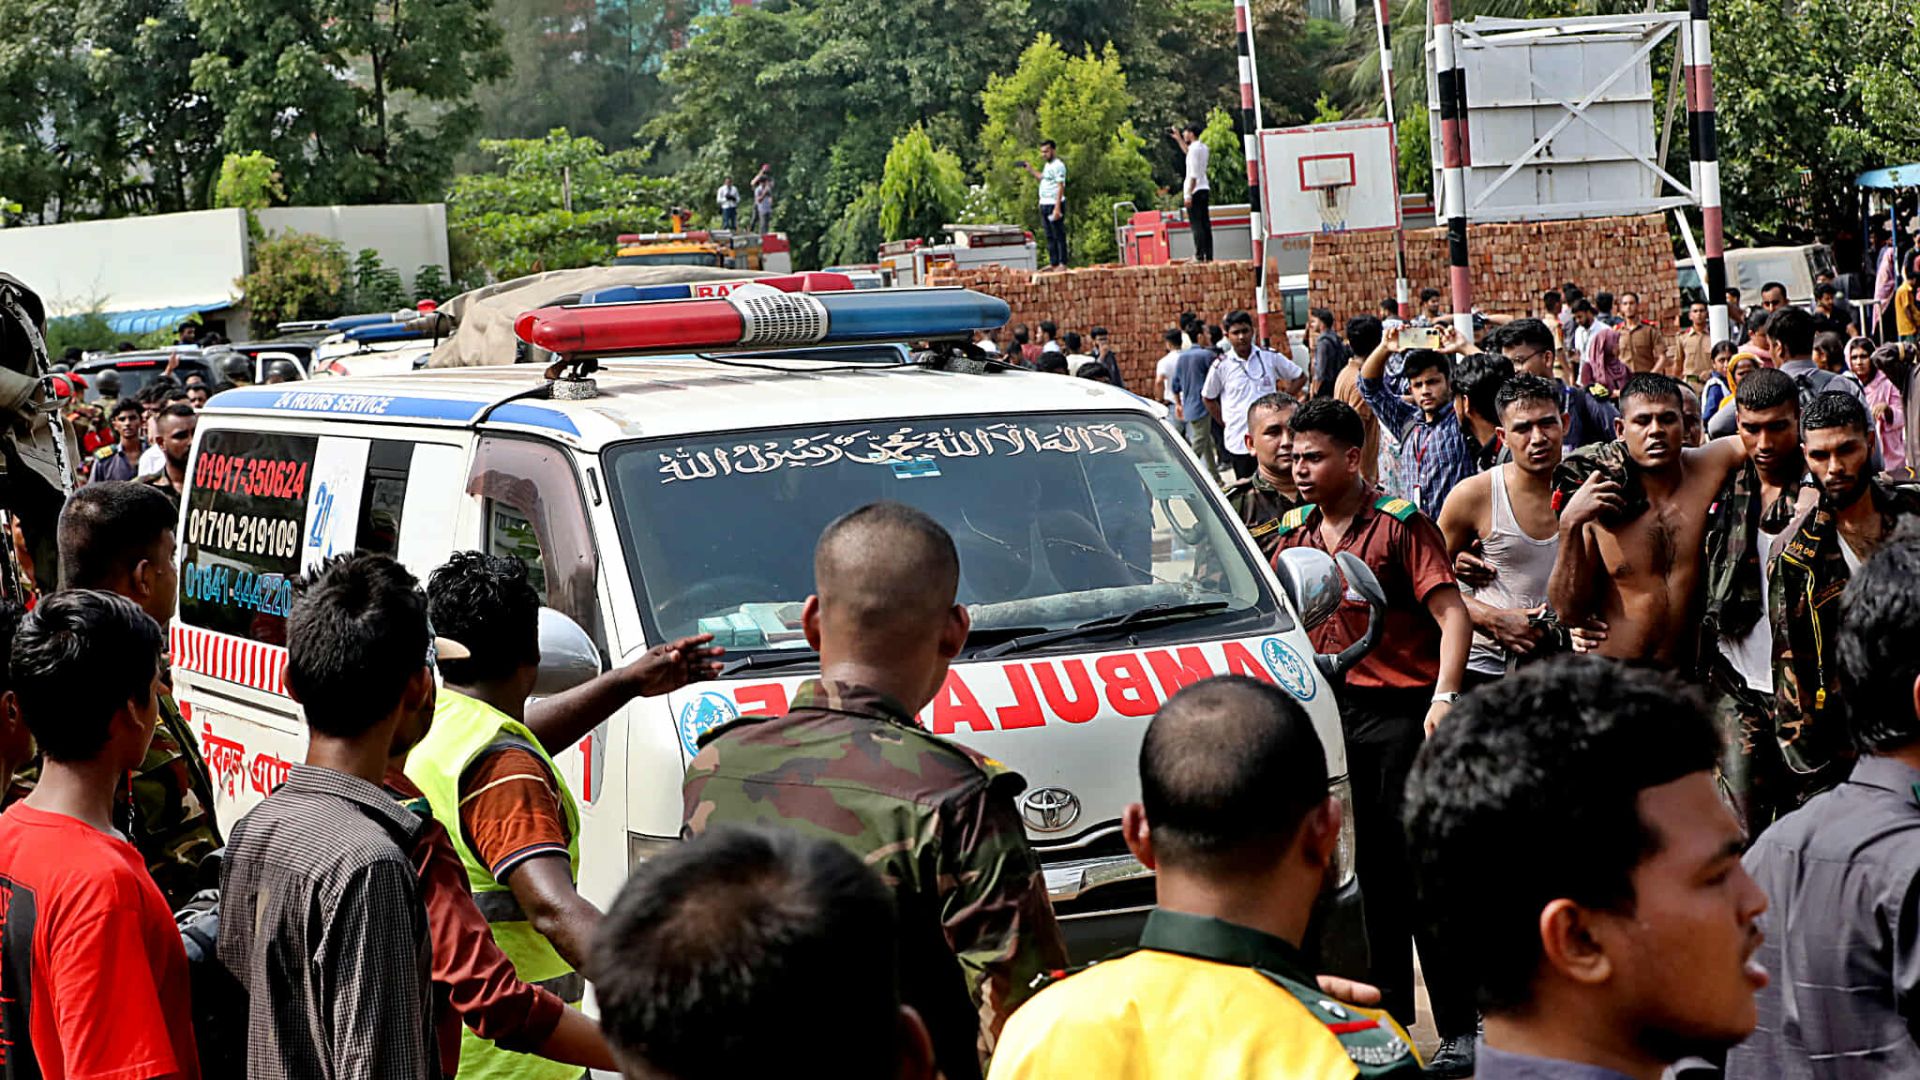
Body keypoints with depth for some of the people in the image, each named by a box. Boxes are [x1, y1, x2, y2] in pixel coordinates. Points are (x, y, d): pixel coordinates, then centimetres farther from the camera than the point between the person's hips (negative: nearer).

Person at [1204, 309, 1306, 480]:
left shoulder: (1270, 357, -1)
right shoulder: (1221, 366, -3)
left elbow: (1300, 377, 10)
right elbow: (1208, 398, 10)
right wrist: (1224, 422, 3)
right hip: (1239, 441, -1)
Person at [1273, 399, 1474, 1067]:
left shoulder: (1399, 523, -7)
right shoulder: (1296, 532, 11)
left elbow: (1451, 615, -13)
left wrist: (1444, 696, -25)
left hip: (1401, 711, -6)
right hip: (1330, 712, 6)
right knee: (1366, 868, 11)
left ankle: (1458, 1028, 0)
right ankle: (1387, 1009, 22)